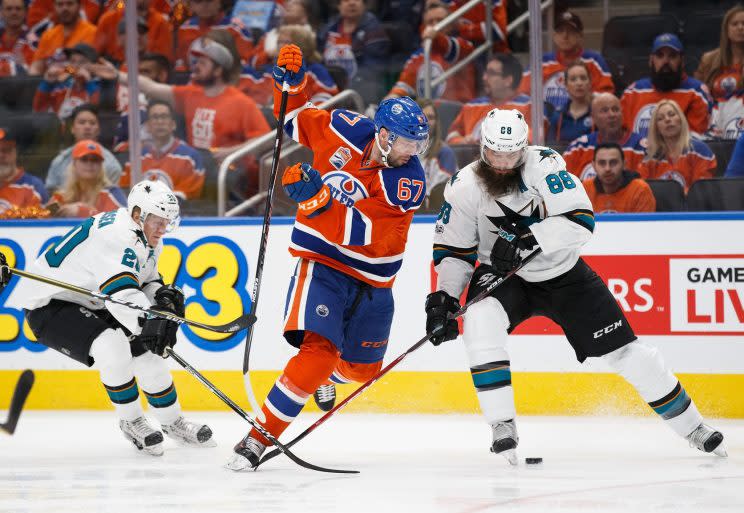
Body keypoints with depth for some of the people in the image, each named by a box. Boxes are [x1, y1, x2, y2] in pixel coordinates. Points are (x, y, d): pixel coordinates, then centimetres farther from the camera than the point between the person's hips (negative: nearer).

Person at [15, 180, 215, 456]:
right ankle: (131, 422, -8)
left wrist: (163, 296, -9)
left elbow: (146, 281, 14)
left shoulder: (147, 239, 3)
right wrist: (149, 322, -54)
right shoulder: (116, 234, -30)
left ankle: (173, 422, 23)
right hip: (49, 307, -10)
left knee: (145, 348, 2)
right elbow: (120, 290, -43)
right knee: (112, 347, -29)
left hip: (90, 306, 10)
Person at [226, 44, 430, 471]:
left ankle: (325, 375, 54)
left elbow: (367, 235, -29)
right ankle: (259, 437, -17)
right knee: (318, 351, -22)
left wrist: (320, 199, -38)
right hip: (322, 263, -2)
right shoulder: (345, 130, -11)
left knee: (362, 368, 16)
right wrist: (292, 84, -10)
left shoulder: (408, 181, -18)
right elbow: (295, 120, 8)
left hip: (373, 280, 2)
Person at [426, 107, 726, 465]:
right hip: (503, 277, 1)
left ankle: (691, 425, 16)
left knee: (622, 349, 0)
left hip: (563, 274, -1)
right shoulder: (464, 188, -14)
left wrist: (526, 240, -39)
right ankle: (503, 425, -24)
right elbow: (454, 249, -4)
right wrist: (443, 296, -19)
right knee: (479, 320, -32)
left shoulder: (544, 165, -22)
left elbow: (581, 220, -30)